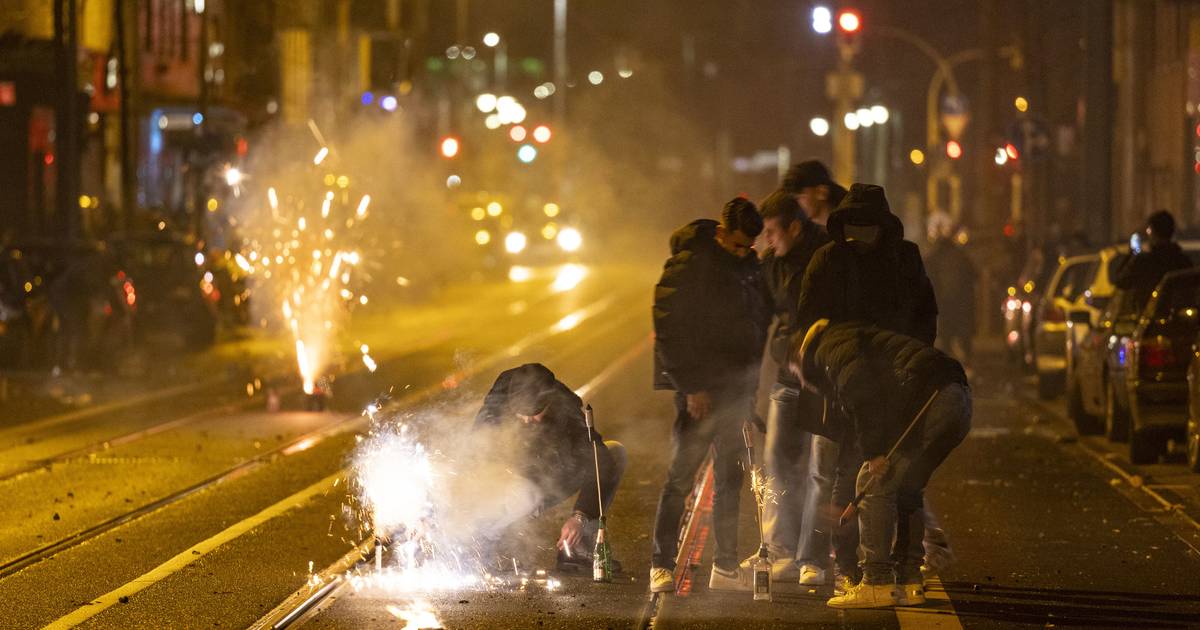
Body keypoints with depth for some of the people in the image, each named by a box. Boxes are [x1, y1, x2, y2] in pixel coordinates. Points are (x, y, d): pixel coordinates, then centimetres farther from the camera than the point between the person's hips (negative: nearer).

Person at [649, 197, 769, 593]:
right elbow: (669, 330, -13)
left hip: (736, 388, 7)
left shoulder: (748, 265, 11)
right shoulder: (688, 264, -11)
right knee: (681, 476, -8)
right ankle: (662, 566, -5)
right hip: (699, 389, -7)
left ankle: (726, 567, 16)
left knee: (730, 479, 10)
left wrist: (750, 378, 11)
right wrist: (691, 387, -17)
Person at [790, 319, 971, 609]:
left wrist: (874, 452, -15)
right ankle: (909, 583, 19)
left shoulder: (830, 348, 7)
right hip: (959, 401, 10)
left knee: (876, 485, -5)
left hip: (929, 399, -10)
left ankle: (877, 584, -6)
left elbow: (862, 393, -14)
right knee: (904, 490, 19)